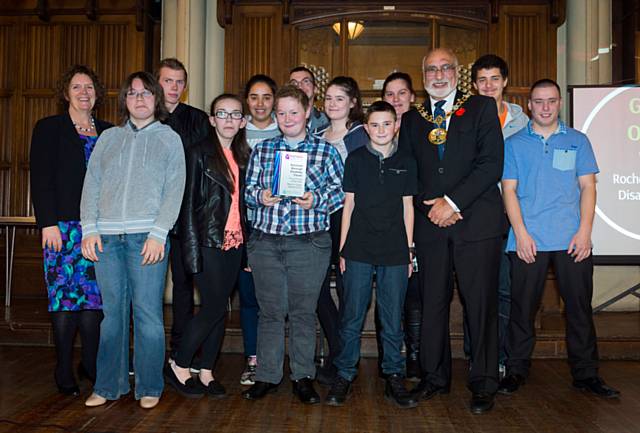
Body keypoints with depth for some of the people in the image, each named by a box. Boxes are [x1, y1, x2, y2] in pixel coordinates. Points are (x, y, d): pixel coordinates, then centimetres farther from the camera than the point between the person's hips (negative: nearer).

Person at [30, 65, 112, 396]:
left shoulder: (108, 133, 15)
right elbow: (40, 179, -2)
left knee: (94, 296, 2)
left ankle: (91, 364, 13)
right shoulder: (49, 128, 6)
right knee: (64, 295, -2)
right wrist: (48, 223, -11)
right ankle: (64, 371, 7)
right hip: (63, 224, -3)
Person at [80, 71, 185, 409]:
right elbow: (91, 185, 13)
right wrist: (89, 229, 0)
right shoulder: (108, 138, 17)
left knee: (147, 311, -3)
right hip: (106, 237, 3)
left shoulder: (169, 138, 9)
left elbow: (174, 190, 0)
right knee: (112, 311, 6)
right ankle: (109, 385, 17)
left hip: (147, 236, -3)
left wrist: (158, 233, -11)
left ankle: (149, 387, 9)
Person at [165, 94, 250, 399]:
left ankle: (206, 372, 19)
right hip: (208, 241, -5)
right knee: (214, 307, -7)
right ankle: (178, 367, 9)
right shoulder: (199, 153, -4)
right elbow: (189, 203, -7)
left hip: (234, 242, 6)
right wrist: (193, 248, -14)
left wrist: (247, 243, 8)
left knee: (219, 308, 8)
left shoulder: (244, 156, 14)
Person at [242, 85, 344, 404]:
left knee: (303, 311, 5)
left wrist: (316, 200, -15)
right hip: (265, 241, 2)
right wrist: (260, 196, -8)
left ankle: (303, 376, 18)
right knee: (270, 310, 8)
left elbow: (340, 191, 2)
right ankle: (267, 375, 19)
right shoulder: (261, 150, 12)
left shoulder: (326, 151, 5)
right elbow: (247, 189, 13)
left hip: (309, 243, -2)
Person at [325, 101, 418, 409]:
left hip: (395, 252, 1)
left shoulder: (406, 161, 8)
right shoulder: (355, 159, 4)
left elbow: (407, 207, 10)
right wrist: (342, 249, 2)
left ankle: (394, 378, 18)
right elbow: (348, 205, 5)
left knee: (393, 320, 7)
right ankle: (344, 375, 15)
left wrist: (409, 249, 7)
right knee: (351, 317, 3)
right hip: (359, 250, -1)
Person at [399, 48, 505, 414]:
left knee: (481, 305, 0)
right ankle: (435, 377, 21)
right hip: (430, 223, 3)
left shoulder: (482, 108, 5)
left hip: (477, 222, -3)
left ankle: (483, 384, 13)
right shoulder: (412, 120, 16)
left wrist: (452, 202, -11)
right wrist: (431, 207, -4)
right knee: (433, 304, 7)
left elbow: (492, 163, -5)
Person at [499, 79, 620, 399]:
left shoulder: (578, 141, 11)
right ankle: (516, 370, 15)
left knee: (579, 306, 4)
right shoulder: (514, 144, 9)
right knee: (522, 307, 3)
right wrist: (520, 232, -8)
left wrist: (584, 231, -6)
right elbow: (509, 190, 3)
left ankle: (585, 374, 16)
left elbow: (588, 187, 7)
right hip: (527, 240, -1)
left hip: (572, 239, 1)